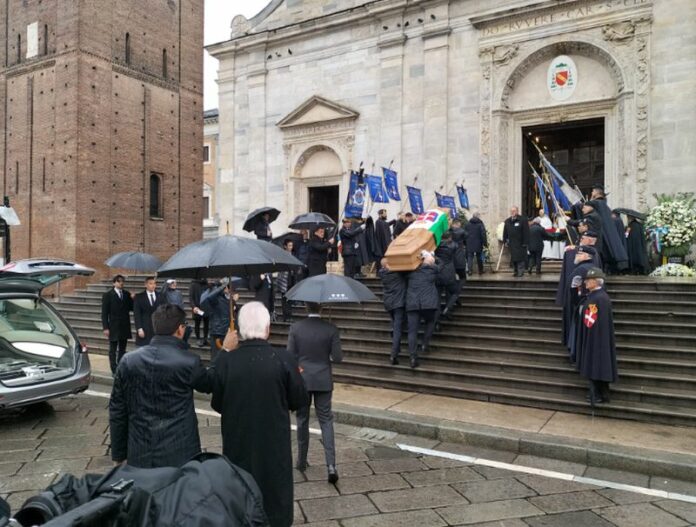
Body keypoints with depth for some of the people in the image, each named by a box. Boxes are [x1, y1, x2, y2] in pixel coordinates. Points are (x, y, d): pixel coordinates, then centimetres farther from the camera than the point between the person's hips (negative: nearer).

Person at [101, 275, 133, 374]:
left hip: (125, 327, 4)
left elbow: (131, 308, 5)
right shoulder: (108, 295, -4)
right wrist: (105, 328, -12)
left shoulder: (127, 294, 7)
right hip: (113, 327, -4)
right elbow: (104, 313, -6)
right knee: (113, 350, 5)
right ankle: (114, 370, 11)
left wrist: (132, 300, -14)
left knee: (122, 350, 11)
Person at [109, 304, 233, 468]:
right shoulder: (189, 361, -14)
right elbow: (210, 384, 6)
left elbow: (117, 411, 1)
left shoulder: (128, 361, -5)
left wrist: (119, 454, 12)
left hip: (139, 457, 3)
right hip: (179, 456, -3)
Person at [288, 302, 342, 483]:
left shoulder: (295, 328, -8)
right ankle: (331, 464, -5)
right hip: (323, 381, 0)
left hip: (301, 380, 1)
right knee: (326, 421, 6)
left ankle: (302, 461, 27)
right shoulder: (331, 329, -10)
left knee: (302, 421, 16)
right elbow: (337, 358, -10)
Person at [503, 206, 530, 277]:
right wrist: (505, 241, 11)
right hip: (511, 244, 5)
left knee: (520, 258, -8)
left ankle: (521, 271, -1)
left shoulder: (523, 220, -4)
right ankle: (516, 271, 16)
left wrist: (525, 242, -12)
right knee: (513, 259, 7)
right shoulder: (507, 221, 13)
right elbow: (505, 232, 18)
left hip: (520, 244, -5)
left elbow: (526, 232, -8)